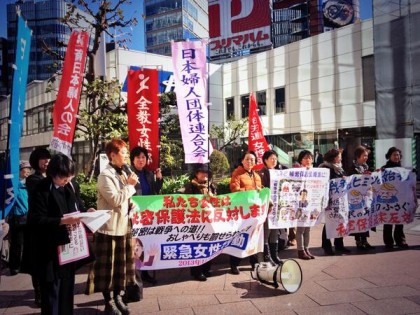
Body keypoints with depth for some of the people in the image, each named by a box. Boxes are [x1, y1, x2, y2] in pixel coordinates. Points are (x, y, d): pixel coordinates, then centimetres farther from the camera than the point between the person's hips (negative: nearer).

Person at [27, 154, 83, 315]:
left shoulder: (69, 187, 8)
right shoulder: (41, 190, -12)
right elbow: (35, 220, -18)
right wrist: (62, 221, -25)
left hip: (68, 246, 7)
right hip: (50, 250, -6)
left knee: (67, 288, 17)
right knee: (51, 291, 3)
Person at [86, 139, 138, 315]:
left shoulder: (123, 173, 11)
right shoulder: (105, 175, -14)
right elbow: (115, 200, -23)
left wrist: (131, 203, 3)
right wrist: (130, 185, -16)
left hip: (124, 225, 8)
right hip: (110, 227, -8)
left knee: (121, 263, 15)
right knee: (108, 265, 5)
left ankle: (117, 297, 29)